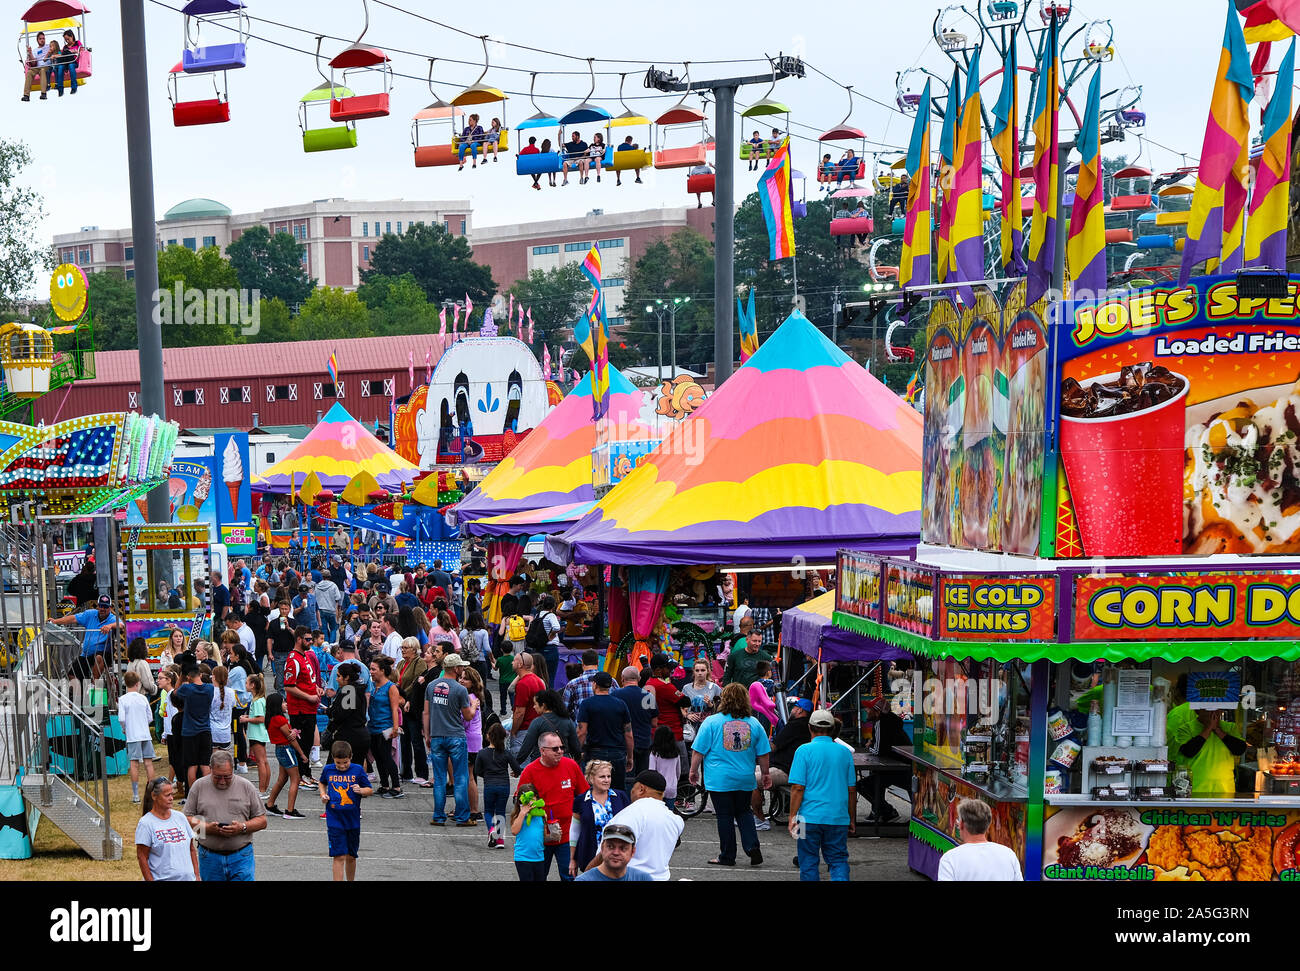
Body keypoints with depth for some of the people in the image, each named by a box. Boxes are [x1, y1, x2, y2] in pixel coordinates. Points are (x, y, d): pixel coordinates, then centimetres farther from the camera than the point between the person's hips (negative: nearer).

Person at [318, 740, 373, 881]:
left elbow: (370, 790, 2)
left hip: (353, 820, 1)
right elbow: (322, 783, 22)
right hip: (334, 820, -1)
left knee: (351, 857, 12)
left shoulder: (357, 770, -4)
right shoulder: (328, 770, 0)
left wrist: (361, 790, -19)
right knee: (339, 856, -8)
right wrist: (323, 794, 3)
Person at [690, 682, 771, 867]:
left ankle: (727, 856, 9)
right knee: (743, 812, 18)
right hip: (746, 779, 3)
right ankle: (752, 847, 2)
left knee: (725, 817, 4)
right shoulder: (754, 723, 3)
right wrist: (765, 774, 21)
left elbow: (698, 751, -6)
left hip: (720, 780, -3)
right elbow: (763, 753, 8)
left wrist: (693, 770, 6)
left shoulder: (711, 722, -7)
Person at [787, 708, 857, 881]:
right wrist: (852, 820, 18)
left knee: (808, 862, 8)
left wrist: (792, 817, -4)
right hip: (839, 818, 3)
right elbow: (852, 790, 10)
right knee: (838, 860, 8)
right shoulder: (845, 752, 7)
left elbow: (798, 788, -9)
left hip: (810, 816, -3)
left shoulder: (804, 751, -4)